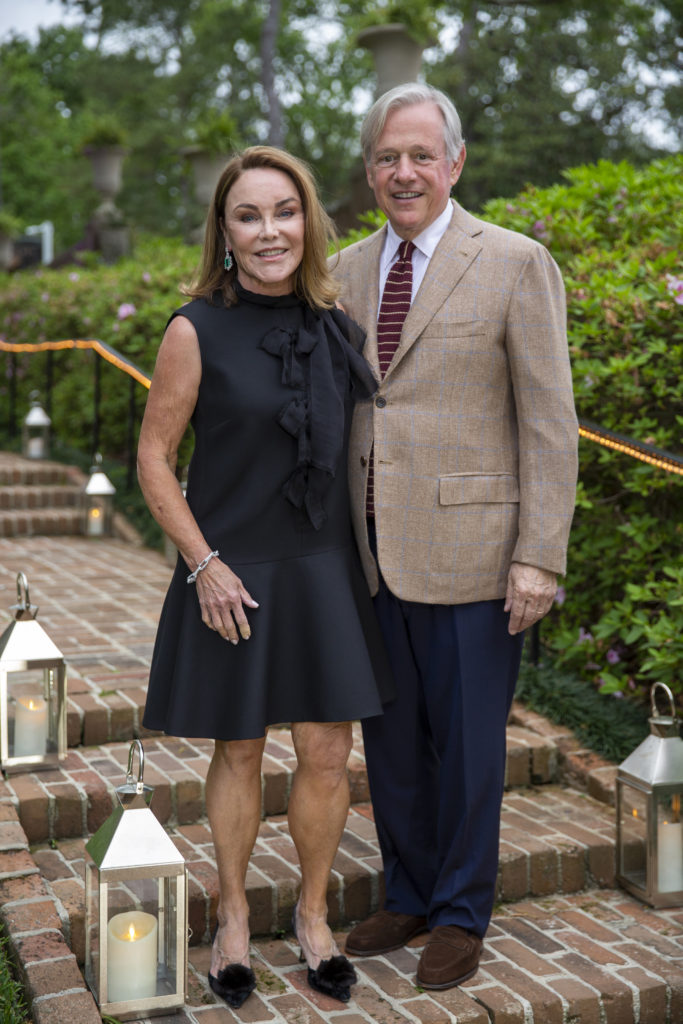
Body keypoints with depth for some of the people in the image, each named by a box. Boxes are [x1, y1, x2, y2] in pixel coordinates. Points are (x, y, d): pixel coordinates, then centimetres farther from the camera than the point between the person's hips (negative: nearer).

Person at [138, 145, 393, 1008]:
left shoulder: (333, 326, 3)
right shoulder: (197, 330, -10)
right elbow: (153, 459, -6)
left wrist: (366, 555, 8)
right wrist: (204, 563, -12)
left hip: (324, 573, 3)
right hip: (232, 575, -3)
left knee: (326, 756, 7)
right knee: (238, 750, 11)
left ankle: (313, 913, 30)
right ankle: (233, 915, 32)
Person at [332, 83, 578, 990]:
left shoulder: (516, 264, -5)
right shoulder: (347, 273, 11)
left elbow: (549, 424, -8)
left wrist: (539, 559, -13)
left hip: (468, 553, -5)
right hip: (373, 554, 5)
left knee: (467, 743, 6)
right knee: (391, 739, 15)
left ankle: (461, 915, 26)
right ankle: (409, 895, 34)